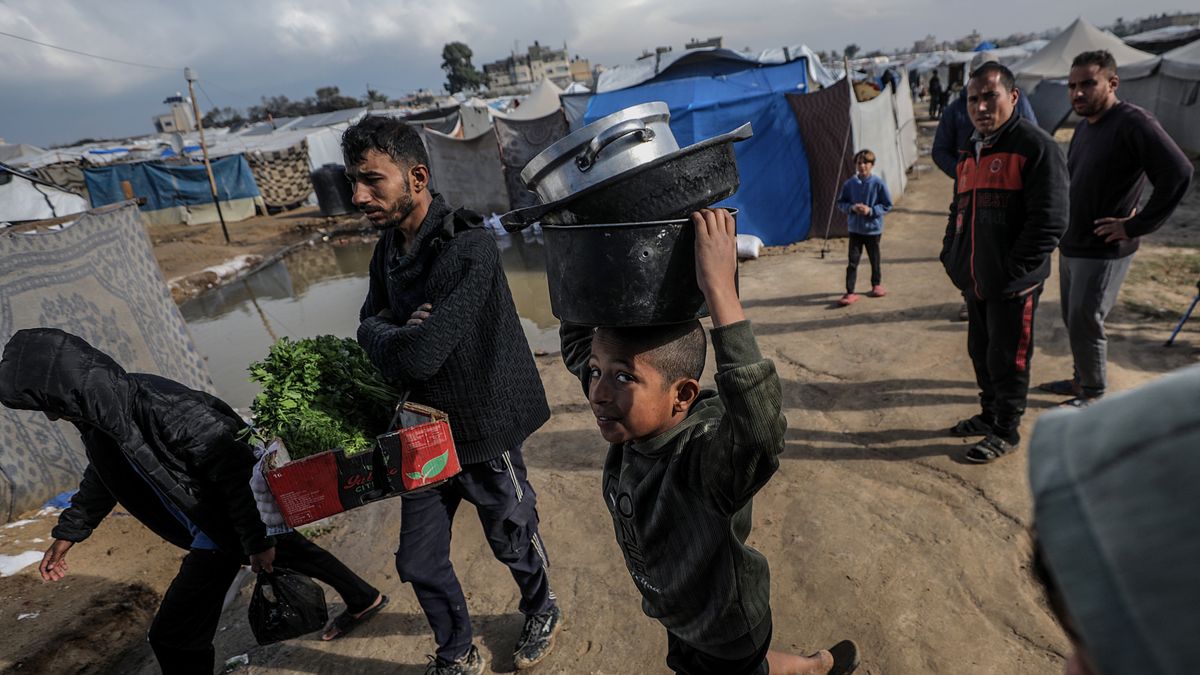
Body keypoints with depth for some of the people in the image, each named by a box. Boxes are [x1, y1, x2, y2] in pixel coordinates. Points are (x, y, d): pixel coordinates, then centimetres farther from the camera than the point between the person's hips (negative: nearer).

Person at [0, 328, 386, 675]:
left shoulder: (156, 406, -34)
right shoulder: (98, 416, -4)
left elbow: (235, 468, -32)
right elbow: (101, 478, 18)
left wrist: (256, 540, -25)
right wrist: (67, 533, 23)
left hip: (227, 529, -9)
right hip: (212, 524, 9)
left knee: (173, 637, -2)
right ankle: (364, 599, 48)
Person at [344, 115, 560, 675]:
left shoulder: (468, 250, -27)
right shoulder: (389, 248, 0)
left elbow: (420, 356, -33)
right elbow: (369, 322, 7)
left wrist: (383, 336, -12)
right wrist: (396, 334, -16)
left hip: (484, 434, -7)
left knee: (513, 542, 18)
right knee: (419, 563, 16)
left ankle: (542, 613, 51)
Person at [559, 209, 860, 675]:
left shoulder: (706, 460, -40)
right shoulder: (633, 421, -20)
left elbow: (760, 435, -63)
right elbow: (577, 343, -8)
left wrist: (720, 289, -65)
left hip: (724, 636, -7)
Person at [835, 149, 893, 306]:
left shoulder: (878, 183, -9)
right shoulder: (849, 184, -3)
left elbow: (887, 205, -4)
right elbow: (840, 203, 5)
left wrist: (871, 210, -18)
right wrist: (851, 207, -14)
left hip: (873, 229, -1)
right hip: (855, 229, 1)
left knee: (874, 259, 15)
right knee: (853, 261, -3)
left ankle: (877, 284, 36)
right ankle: (850, 293, -2)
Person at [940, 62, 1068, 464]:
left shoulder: (1036, 147, -12)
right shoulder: (970, 152, 13)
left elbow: (1049, 221, -17)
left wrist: (1011, 272, -17)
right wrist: (951, 256, 12)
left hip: (1013, 285, -7)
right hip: (974, 280, 8)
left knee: (1007, 359, 3)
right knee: (980, 352, 18)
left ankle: (1006, 432, 19)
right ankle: (990, 415, 36)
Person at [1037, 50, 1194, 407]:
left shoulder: (1133, 123, -17)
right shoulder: (1084, 126, 11)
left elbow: (1178, 173, -24)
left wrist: (1136, 226, -21)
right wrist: (1063, 229, 10)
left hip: (1103, 251, -8)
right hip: (1071, 245, 8)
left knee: (1084, 322, -2)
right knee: (1072, 319, 17)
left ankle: (1094, 394, 15)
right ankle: (1081, 379, 34)